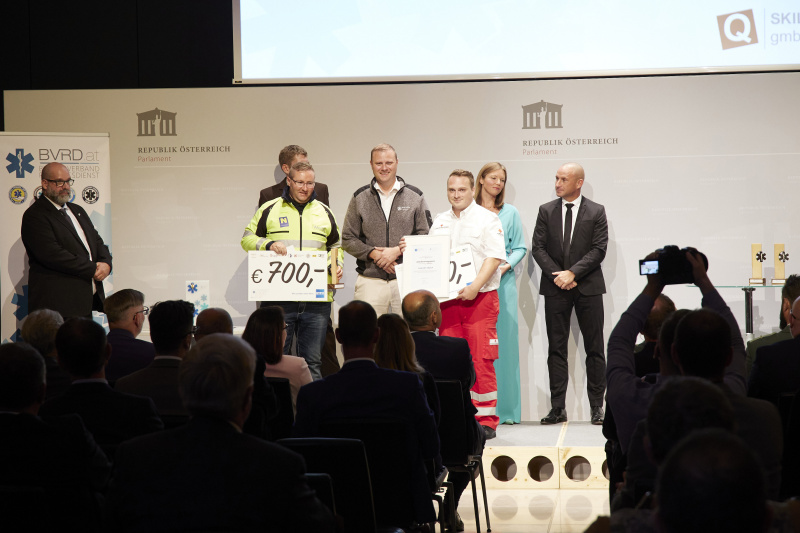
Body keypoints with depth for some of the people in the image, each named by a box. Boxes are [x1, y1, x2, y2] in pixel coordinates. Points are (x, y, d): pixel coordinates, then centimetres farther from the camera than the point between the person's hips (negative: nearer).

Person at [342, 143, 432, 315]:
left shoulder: (415, 196, 9)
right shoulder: (359, 198, 11)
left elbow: (426, 236, 4)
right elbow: (348, 239, 9)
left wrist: (397, 250, -9)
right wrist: (373, 253, -7)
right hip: (370, 280, 0)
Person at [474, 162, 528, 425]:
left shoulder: (510, 213, 12)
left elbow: (520, 247, 9)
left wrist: (507, 264, -8)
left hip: (502, 282, 1)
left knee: (504, 339, -3)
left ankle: (505, 408, 1)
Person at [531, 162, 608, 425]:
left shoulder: (596, 211, 2)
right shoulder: (546, 211, 8)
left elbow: (599, 249, -5)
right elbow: (538, 248, 3)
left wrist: (573, 272, -14)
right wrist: (557, 275, -9)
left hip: (588, 286, -2)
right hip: (555, 287, 2)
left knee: (594, 348, 1)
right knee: (556, 348, 2)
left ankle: (597, 407, 6)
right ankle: (558, 408, 4)